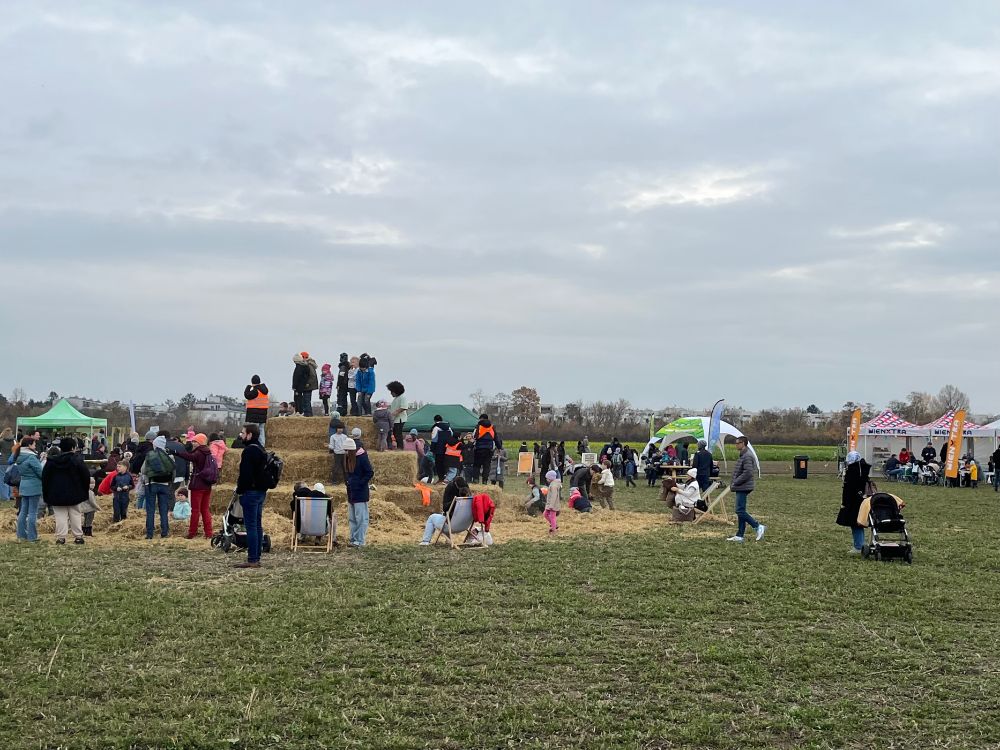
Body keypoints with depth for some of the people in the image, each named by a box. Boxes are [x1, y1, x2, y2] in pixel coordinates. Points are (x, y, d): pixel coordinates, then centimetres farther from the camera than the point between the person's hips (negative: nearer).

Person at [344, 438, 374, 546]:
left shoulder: (362, 457, -14)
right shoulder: (348, 458, 9)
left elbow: (370, 473, -15)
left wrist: (360, 483, -16)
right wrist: (348, 482, 10)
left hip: (360, 492, -9)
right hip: (351, 492, 9)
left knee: (361, 517, -6)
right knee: (351, 518, 14)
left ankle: (360, 541, -5)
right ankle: (353, 538, 21)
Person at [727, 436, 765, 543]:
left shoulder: (747, 456, -17)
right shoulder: (743, 455, 16)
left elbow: (747, 473, -24)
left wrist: (735, 483, -17)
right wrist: (734, 483, 12)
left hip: (743, 488, -11)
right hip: (741, 488, 11)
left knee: (740, 511, -10)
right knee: (740, 511, 11)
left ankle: (758, 527, -6)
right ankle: (739, 535, 14)